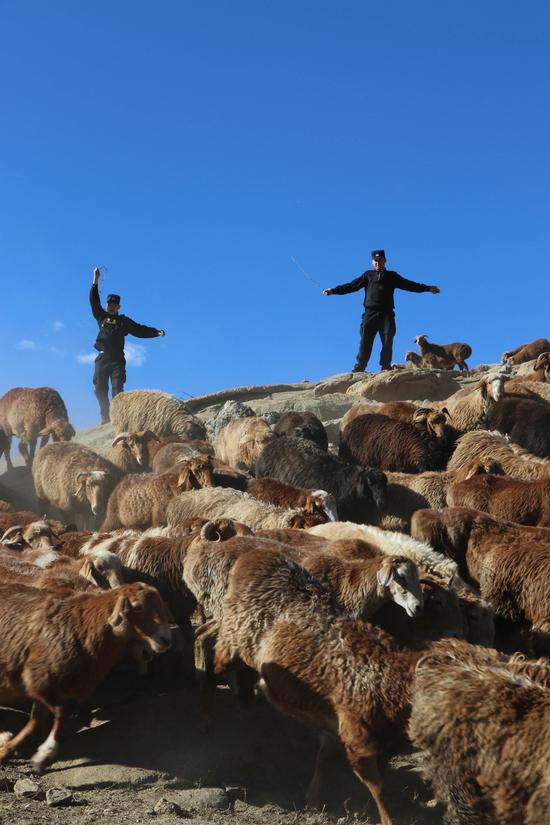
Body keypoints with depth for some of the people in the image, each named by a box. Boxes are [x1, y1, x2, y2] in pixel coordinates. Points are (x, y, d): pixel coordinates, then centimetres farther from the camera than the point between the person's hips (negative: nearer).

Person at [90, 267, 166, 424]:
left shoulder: (124, 321, 14)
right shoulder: (102, 317, 18)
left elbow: (140, 330, 9)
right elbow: (94, 302, 13)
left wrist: (156, 332, -5)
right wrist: (95, 282, 7)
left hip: (117, 360, -2)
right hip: (102, 359, 2)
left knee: (117, 388, -13)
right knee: (100, 390, -2)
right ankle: (105, 418, 2)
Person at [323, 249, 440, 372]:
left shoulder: (392, 276, 20)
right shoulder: (368, 275, 20)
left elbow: (409, 285, 17)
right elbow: (352, 286, 15)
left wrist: (428, 288, 10)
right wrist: (334, 290, 6)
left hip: (387, 314, 1)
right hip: (370, 313, -1)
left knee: (387, 341, -6)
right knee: (365, 340, -10)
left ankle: (386, 367, -4)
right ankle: (359, 367, -14)